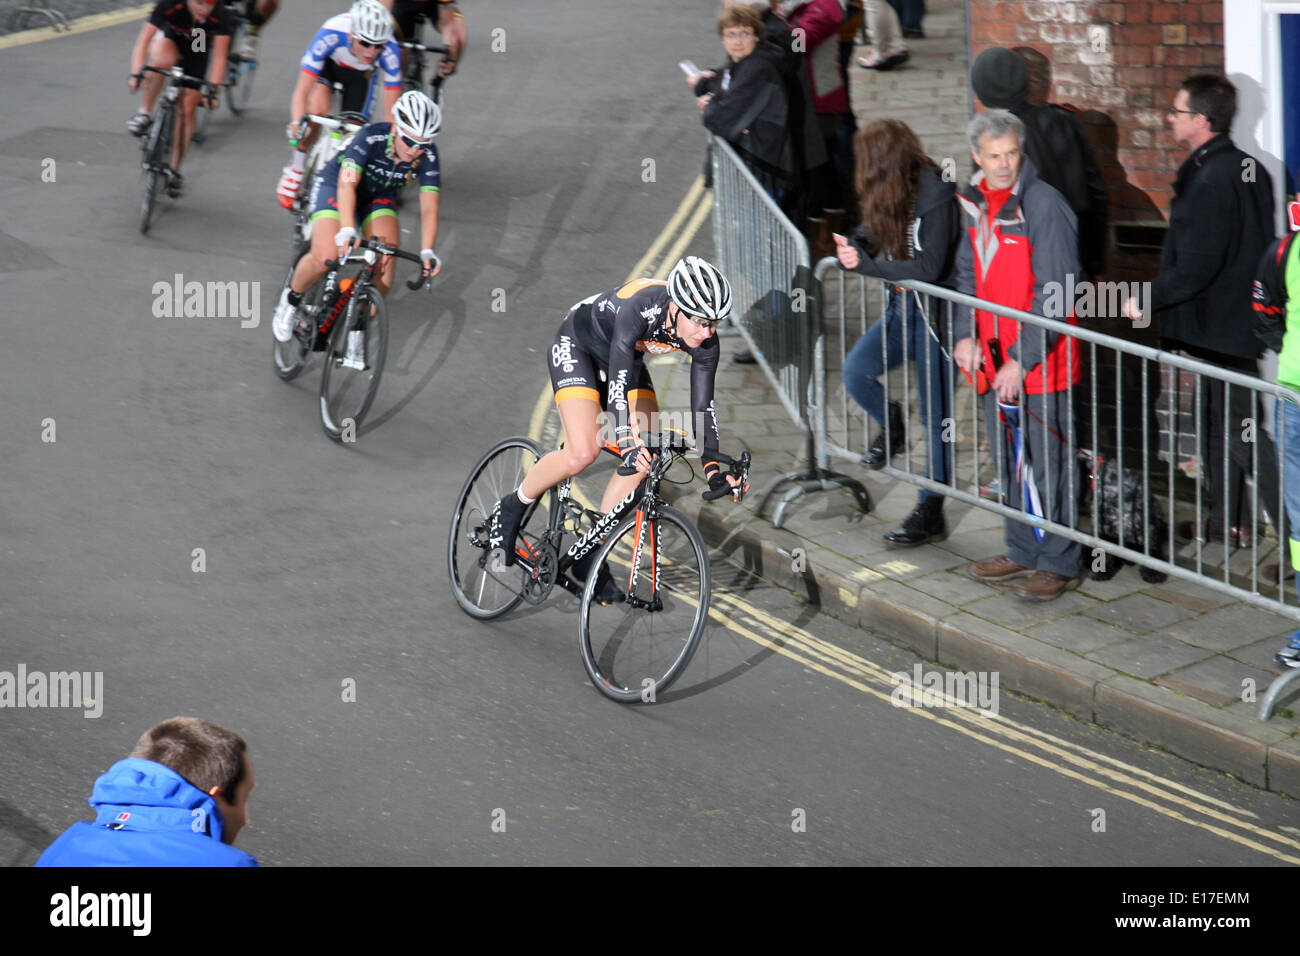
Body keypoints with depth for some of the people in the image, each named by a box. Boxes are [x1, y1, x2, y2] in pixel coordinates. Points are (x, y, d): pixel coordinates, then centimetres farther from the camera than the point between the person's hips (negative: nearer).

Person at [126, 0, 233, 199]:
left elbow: (219, 57, -31)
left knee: (187, 110, -3)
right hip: (170, 39, -1)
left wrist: (212, 89, -41)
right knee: (163, 60, -38)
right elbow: (143, 40, -33)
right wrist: (136, 73, -44)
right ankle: (144, 114, -20)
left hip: (196, 54, 1)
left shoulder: (220, 17, -33)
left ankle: (174, 170, 11)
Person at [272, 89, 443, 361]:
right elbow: (347, 185, -42)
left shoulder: (428, 155, -23)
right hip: (335, 186, -4)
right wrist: (347, 231, -55)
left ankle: (356, 333, -7)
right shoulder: (371, 137, -33)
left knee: (385, 261, -21)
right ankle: (291, 299, 7)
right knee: (325, 259, -25)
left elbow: (428, 207, -27)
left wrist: (427, 252, -42)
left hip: (377, 198, 4)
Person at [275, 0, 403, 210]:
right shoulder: (331, 34, -41)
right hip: (328, 64, -2)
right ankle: (296, 167, -6)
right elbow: (302, 91, -39)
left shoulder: (389, 52, -38)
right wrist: (297, 123, -55)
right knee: (317, 110, -29)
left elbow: (391, 110, -30)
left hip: (360, 74, 2)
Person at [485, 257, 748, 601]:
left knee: (645, 456, -11)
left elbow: (703, 404, -16)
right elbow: (618, 381, -46)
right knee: (583, 452, -24)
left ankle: (589, 557, 0)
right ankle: (511, 509, 2)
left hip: (626, 359, 6)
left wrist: (713, 469, -23)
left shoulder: (705, 340, -22)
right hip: (577, 348, -6)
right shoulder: (641, 308, -40)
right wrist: (627, 440, -58)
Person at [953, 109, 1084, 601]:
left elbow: (1053, 293, -18)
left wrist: (1021, 359, -19)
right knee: (1009, 461, 17)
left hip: (1040, 360, -8)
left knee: (1048, 463, -2)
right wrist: (965, 334, 4)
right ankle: (1024, 552, 30)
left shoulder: (1044, 205, -16)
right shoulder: (977, 201, 7)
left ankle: (1058, 563, 8)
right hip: (995, 358, 8)